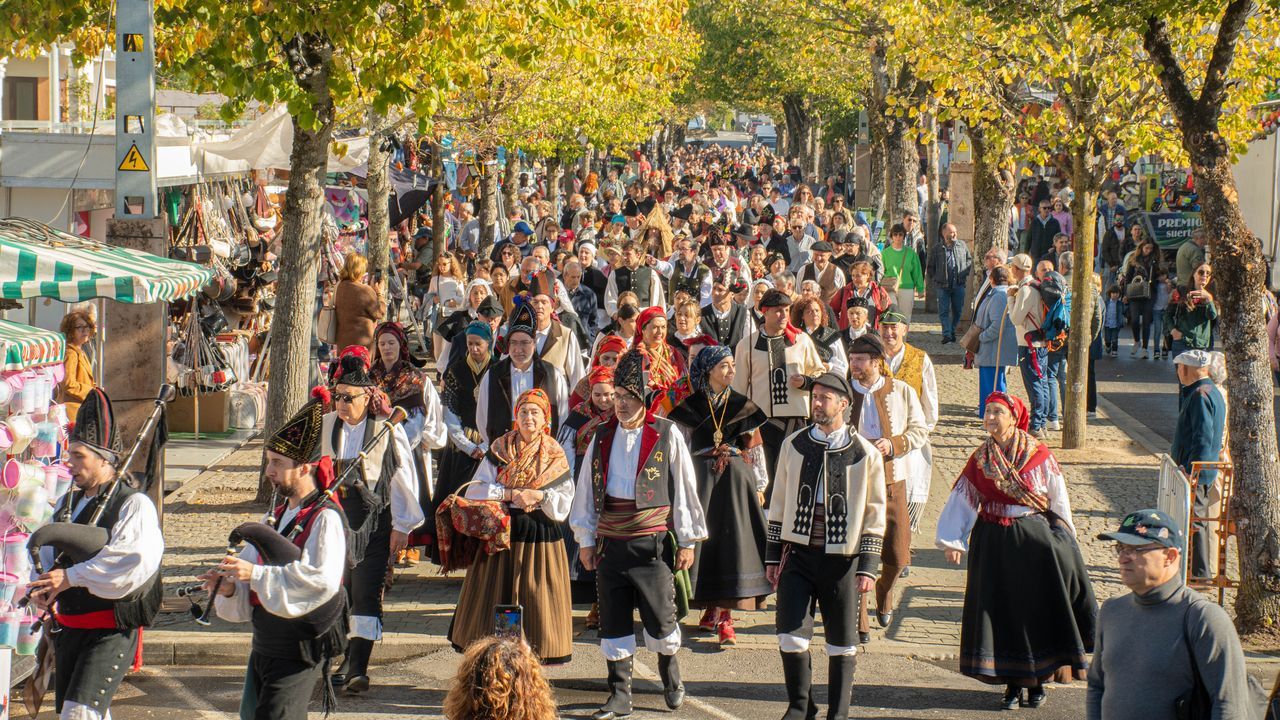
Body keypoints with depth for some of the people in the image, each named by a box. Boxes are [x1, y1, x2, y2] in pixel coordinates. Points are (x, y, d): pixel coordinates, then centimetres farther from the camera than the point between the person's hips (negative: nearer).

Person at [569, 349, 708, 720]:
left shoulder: (666, 435, -2)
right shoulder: (603, 436, 8)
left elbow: (685, 488, 1)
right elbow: (587, 489, 13)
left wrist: (688, 540, 0)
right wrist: (586, 540, 12)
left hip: (652, 543, -3)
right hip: (610, 543, 3)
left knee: (660, 617, 1)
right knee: (613, 620, 4)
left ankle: (671, 678, 28)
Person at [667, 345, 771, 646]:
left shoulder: (743, 406, 6)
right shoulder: (690, 407, 3)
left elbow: (755, 449, 8)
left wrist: (759, 486, 6)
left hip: (736, 479, 0)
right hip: (702, 478, 0)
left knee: (733, 540, -7)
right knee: (706, 539, -1)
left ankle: (724, 616, -6)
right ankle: (712, 610, 11)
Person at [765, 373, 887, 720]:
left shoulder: (865, 454, -2)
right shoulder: (793, 445, 5)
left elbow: (874, 514, 1)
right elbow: (779, 503, 11)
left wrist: (868, 566, -4)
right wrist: (773, 556, 10)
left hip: (841, 558, -1)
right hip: (798, 552, 1)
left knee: (842, 643, 5)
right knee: (790, 635, -7)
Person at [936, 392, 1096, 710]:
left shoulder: (1039, 455, -4)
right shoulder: (980, 459, 2)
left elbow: (1059, 502, 2)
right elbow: (961, 500, 6)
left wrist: (1063, 541, 1)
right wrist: (952, 541, -1)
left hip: (1034, 539, -2)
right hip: (993, 543, 2)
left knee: (1037, 609, 0)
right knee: (1001, 611, 3)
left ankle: (1037, 680, 14)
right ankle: (1013, 683, 12)